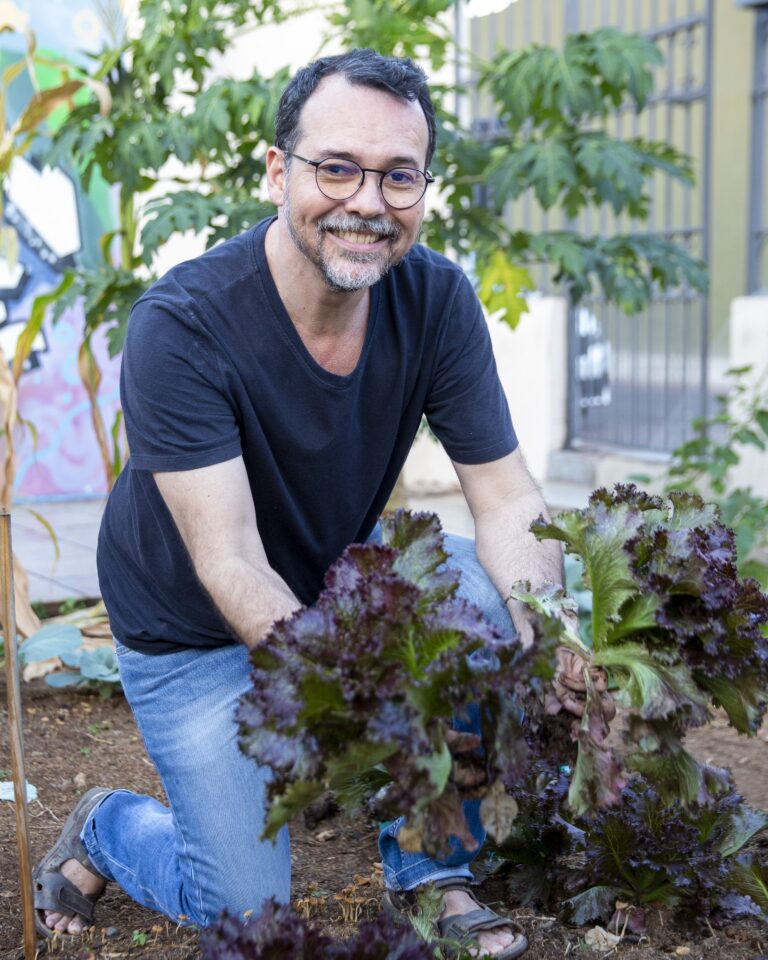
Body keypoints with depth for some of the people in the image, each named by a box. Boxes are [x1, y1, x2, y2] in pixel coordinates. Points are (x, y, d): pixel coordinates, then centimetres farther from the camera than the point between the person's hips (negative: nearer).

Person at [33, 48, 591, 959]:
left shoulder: (437, 299, -17)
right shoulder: (180, 326, -31)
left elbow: (505, 497, -16)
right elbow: (230, 567, -33)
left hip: (338, 580, 4)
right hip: (193, 632, -4)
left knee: (478, 581, -26)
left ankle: (433, 871, -4)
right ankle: (106, 827, 28)